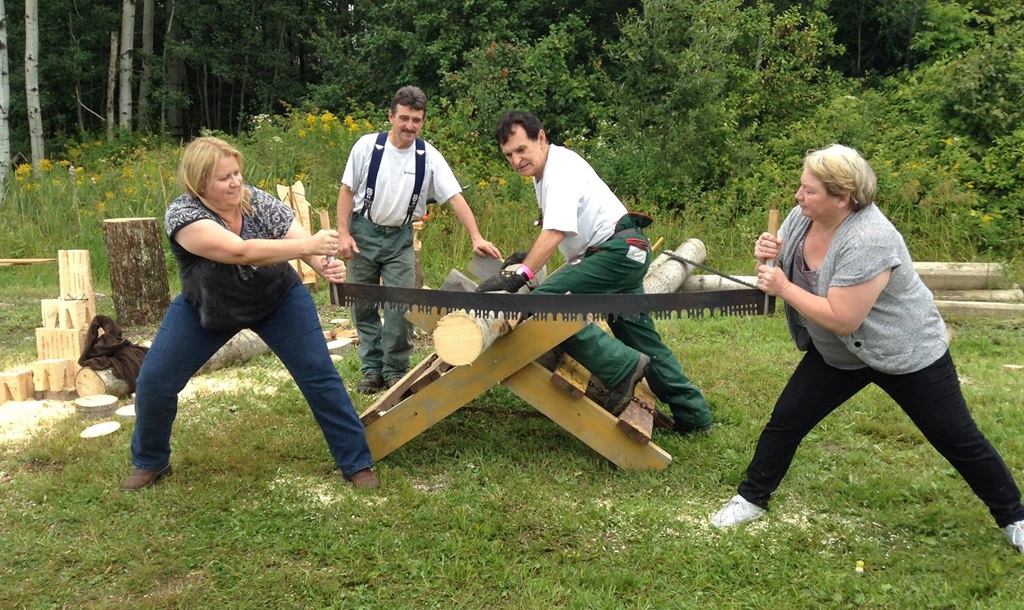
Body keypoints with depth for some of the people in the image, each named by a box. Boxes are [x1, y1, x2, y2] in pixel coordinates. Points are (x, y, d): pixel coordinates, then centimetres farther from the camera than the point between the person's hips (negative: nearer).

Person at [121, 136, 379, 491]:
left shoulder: (258, 202, -19)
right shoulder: (183, 215, -28)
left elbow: (300, 243, -25)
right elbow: (241, 251, -42)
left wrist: (325, 266, -49)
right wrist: (307, 244, -50)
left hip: (278, 301, 1)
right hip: (206, 308, 0)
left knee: (320, 375, -8)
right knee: (154, 380, -3)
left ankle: (356, 463, 4)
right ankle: (151, 463, 23)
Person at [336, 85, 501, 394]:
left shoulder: (429, 157, -9)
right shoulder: (367, 146, -10)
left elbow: (455, 197, -13)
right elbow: (347, 190, -3)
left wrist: (476, 237, -24)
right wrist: (343, 233, -11)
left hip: (400, 237, 0)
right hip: (363, 232, 0)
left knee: (400, 307, -5)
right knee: (362, 305, 6)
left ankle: (395, 371, 10)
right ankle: (372, 369, 18)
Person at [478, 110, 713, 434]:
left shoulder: (561, 167, -16)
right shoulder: (543, 170, 15)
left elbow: (556, 230, -30)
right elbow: (554, 229, 28)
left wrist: (519, 274, -38)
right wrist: (528, 256, 20)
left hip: (618, 249, -11)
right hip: (626, 253, 11)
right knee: (641, 340, 17)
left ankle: (621, 367, -22)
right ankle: (694, 416, 28)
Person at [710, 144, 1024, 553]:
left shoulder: (868, 241, -33)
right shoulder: (803, 217, -9)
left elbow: (841, 319, -35)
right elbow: (782, 268, 7)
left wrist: (784, 288, -28)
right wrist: (768, 252, -17)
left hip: (907, 352, -6)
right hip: (838, 354, 7)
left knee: (958, 440, 6)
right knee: (786, 422, 3)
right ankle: (751, 498, 19)